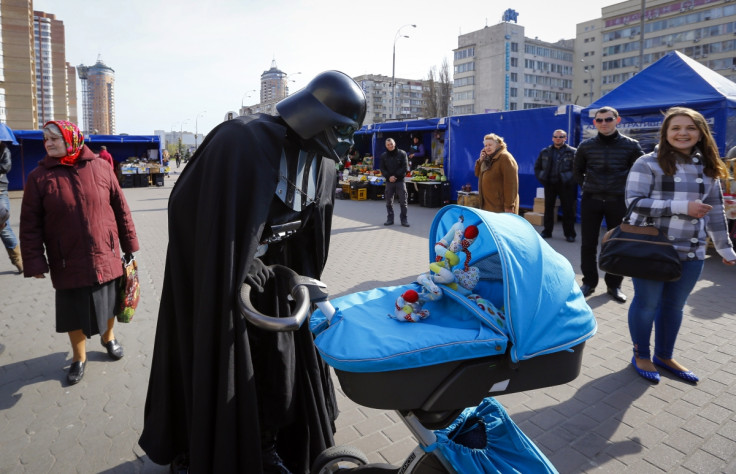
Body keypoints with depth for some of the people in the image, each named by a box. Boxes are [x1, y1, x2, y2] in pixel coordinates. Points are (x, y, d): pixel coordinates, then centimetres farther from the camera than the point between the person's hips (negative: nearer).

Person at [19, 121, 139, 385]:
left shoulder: (100, 168, -3)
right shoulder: (39, 177, -4)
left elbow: (120, 208, 2)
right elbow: (30, 225, -3)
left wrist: (129, 244, 4)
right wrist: (35, 262, -7)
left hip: (105, 256, 1)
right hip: (68, 262, 0)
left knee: (108, 303, 16)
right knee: (75, 312, 11)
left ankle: (108, 337, 44)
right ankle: (79, 358, 31)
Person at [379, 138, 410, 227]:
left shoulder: (402, 153, 0)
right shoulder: (383, 156, 8)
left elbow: (405, 168, -5)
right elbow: (382, 169, 6)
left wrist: (395, 176, -13)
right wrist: (388, 177, -12)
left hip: (400, 181, -3)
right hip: (389, 181, 3)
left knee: (403, 201, -1)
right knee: (389, 202, 7)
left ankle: (404, 219, 6)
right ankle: (390, 219, 17)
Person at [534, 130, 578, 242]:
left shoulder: (572, 152, 0)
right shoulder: (545, 152, 10)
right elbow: (537, 167, 17)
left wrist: (572, 180, -10)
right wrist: (541, 178, 6)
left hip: (565, 185, -3)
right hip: (549, 184, 3)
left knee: (568, 209, 0)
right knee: (548, 208, 9)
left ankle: (569, 233, 8)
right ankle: (547, 231, 19)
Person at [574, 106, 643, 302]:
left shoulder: (630, 145, -1)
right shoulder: (586, 146, 2)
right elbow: (578, 171, 16)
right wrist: (587, 187, 6)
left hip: (618, 201, -1)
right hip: (590, 200, 1)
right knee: (588, 244, 3)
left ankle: (614, 284, 19)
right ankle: (589, 282, 17)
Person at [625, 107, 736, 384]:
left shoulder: (708, 168, 10)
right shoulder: (648, 164, -8)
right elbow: (634, 202, -18)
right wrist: (682, 207, -20)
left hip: (691, 253, 5)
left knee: (674, 305, 14)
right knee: (647, 303, 6)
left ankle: (664, 356, 32)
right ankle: (641, 356, 25)